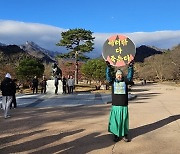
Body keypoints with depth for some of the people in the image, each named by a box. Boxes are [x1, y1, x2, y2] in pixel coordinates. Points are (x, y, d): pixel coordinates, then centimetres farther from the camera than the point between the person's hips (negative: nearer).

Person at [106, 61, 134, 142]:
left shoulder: (125, 81, 7)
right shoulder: (113, 81, 6)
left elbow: (130, 76, -3)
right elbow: (108, 76, -4)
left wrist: (130, 67, -9)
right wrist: (108, 67, -12)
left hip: (124, 106, 1)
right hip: (115, 105, 0)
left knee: (124, 121, 5)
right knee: (115, 121, 4)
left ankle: (125, 135, 16)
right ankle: (116, 135, 16)